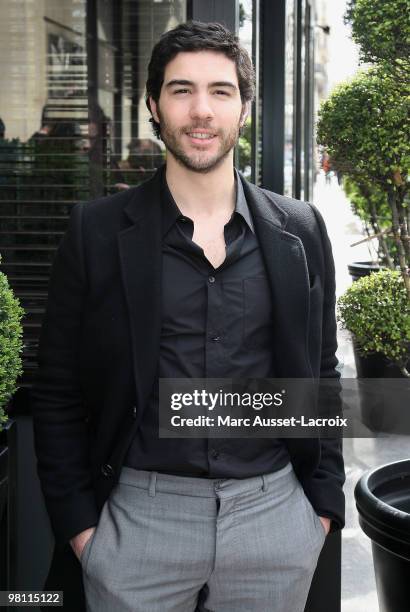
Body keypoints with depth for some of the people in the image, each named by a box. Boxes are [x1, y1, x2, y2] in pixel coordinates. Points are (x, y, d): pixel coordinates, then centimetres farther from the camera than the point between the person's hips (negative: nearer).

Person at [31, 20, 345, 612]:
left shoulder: (300, 229, 3)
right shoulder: (97, 230, -3)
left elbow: (320, 374, 9)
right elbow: (58, 393, 0)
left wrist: (324, 500, 5)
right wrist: (77, 521, -4)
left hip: (274, 515, 2)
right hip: (139, 515, -1)